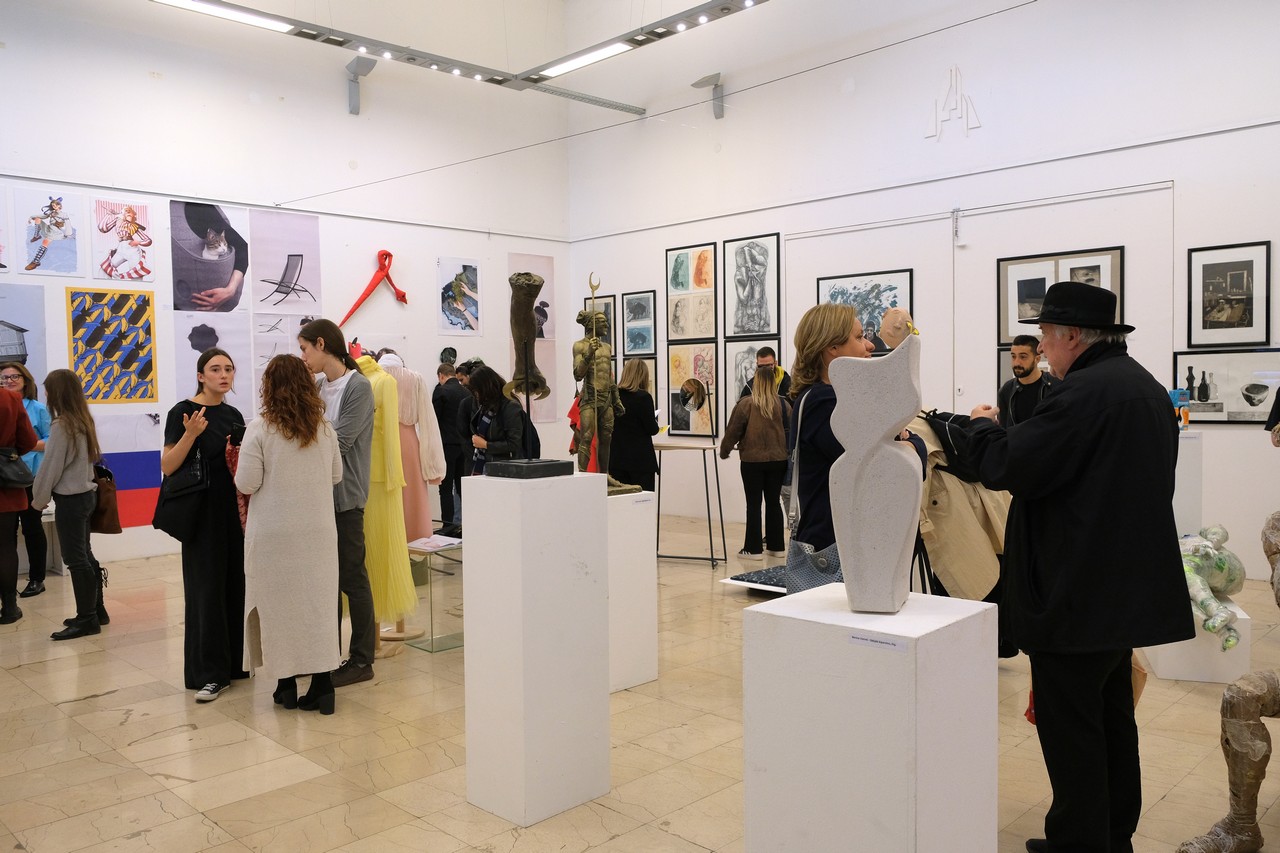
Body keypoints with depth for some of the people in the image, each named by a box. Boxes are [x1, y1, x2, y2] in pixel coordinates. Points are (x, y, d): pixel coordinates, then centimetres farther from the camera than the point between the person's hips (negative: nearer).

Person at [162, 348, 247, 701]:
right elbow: (167, 467, -12)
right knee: (207, 588, -4)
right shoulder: (183, 412, -7)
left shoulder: (233, 414, 11)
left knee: (236, 585, 9)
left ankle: (235, 661, 21)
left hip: (235, 510, 6)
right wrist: (190, 434, -26)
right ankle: (208, 674, 3)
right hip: (203, 512, -6)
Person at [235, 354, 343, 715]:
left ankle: (286, 684, 16)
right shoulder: (324, 429, 0)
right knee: (318, 602, 9)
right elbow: (336, 475, 9)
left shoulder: (259, 430, -10)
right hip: (318, 531, 3)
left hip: (274, 533, -3)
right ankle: (322, 683, 10)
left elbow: (246, 484, -10)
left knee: (279, 604, 9)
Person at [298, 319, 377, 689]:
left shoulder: (358, 387, -10)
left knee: (351, 578, 1)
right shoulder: (318, 387, 11)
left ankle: (361, 659, 12)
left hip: (343, 494, -7)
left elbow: (339, 442, -16)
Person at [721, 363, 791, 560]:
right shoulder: (783, 405, -1)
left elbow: (733, 431, -7)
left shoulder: (745, 404, -12)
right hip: (778, 459, 3)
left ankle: (753, 548, 6)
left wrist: (724, 451, 8)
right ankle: (776, 546, 19)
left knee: (754, 504, 4)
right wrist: (787, 452, 23)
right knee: (774, 502, 13)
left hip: (752, 460, -3)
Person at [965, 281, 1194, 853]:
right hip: (1128, 587, 10)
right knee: (1112, 717, 20)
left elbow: (1008, 468, -24)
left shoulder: (1085, 391, -20)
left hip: (1075, 593, -10)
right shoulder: (1146, 388, 12)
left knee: (1070, 726, 1)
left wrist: (983, 427, -5)